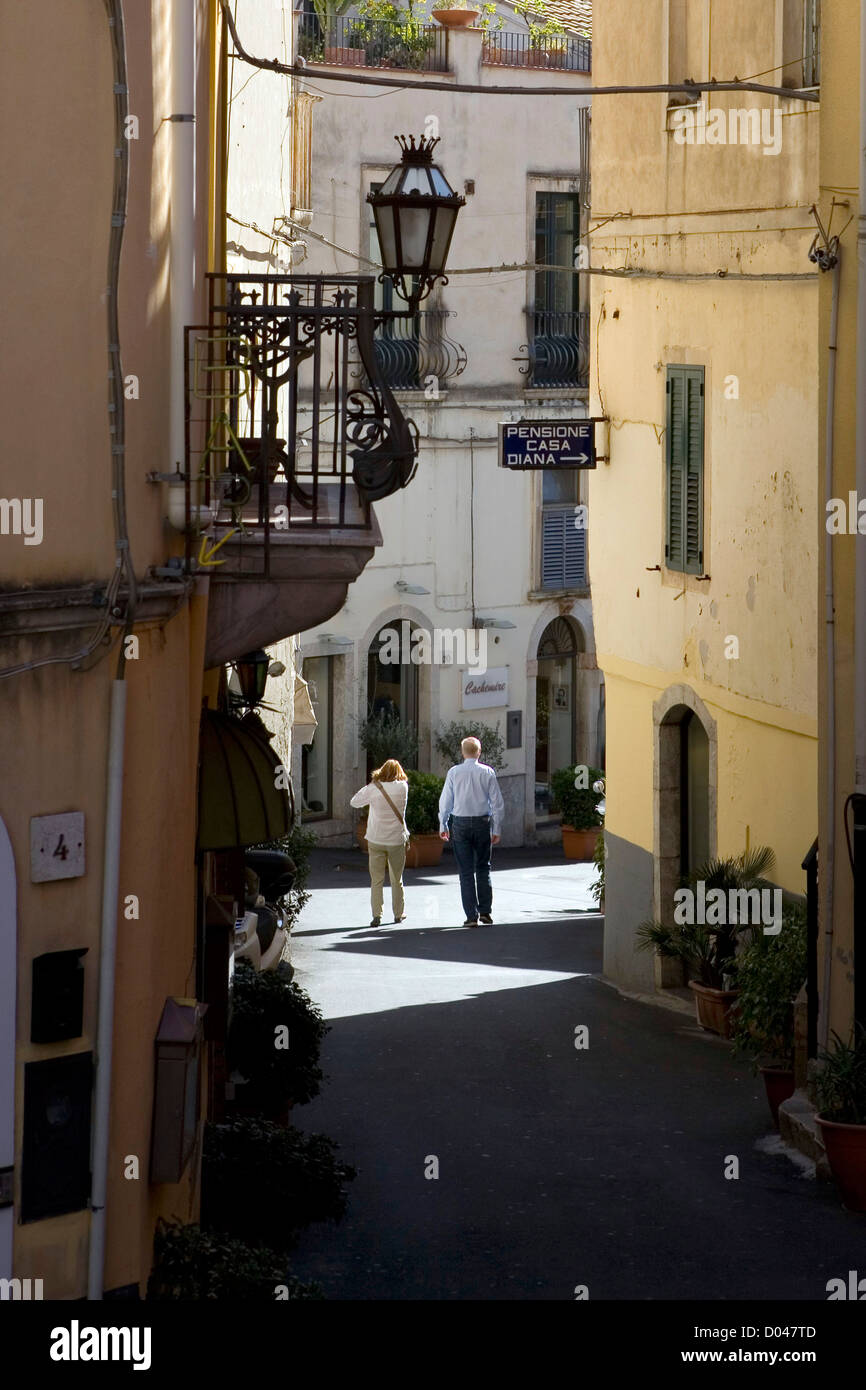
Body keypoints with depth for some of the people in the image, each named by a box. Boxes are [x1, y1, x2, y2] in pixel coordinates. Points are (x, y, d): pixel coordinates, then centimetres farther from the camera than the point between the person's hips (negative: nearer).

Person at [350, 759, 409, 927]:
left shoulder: (373, 789, -8)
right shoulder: (402, 787, -6)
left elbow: (354, 802, 5)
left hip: (376, 840, -1)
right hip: (397, 839, 1)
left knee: (376, 880, 3)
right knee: (396, 880, 13)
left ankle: (377, 915, -3)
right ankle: (398, 914, 22)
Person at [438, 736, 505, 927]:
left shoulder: (454, 772, -3)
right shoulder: (488, 772, -1)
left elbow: (445, 801, 0)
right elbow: (497, 802, 0)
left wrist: (443, 825, 11)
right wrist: (496, 829, 6)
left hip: (460, 823, -1)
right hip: (482, 823, 1)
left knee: (466, 871, 3)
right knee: (483, 868, 14)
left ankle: (471, 916, 1)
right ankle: (485, 912, 7)